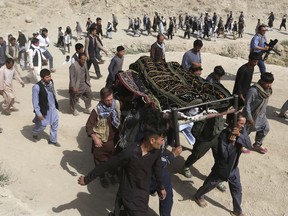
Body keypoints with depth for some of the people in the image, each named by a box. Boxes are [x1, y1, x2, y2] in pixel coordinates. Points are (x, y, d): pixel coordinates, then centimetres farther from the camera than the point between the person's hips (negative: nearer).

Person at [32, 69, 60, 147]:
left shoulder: (51, 82, -7)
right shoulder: (37, 87, -27)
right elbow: (35, 101, -20)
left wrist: (55, 104, 18)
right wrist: (38, 113, -18)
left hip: (53, 107, 6)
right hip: (43, 109, -6)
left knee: (55, 123, 11)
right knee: (42, 125, 10)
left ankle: (53, 140, 29)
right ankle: (34, 133, 44)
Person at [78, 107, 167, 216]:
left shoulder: (156, 150, -14)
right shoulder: (129, 153, -31)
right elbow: (106, 166, -20)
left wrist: (161, 187, 20)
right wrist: (87, 179, -10)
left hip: (143, 195, 5)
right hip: (128, 196, -5)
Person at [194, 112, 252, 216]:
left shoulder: (242, 130, -11)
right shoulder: (224, 135, -31)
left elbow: (249, 144, -21)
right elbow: (224, 154, -32)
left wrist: (239, 135, -34)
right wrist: (231, 141, -36)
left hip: (233, 168, 6)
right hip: (222, 168, -5)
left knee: (237, 189, 18)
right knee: (209, 185, 18)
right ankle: (198, 196, 47)